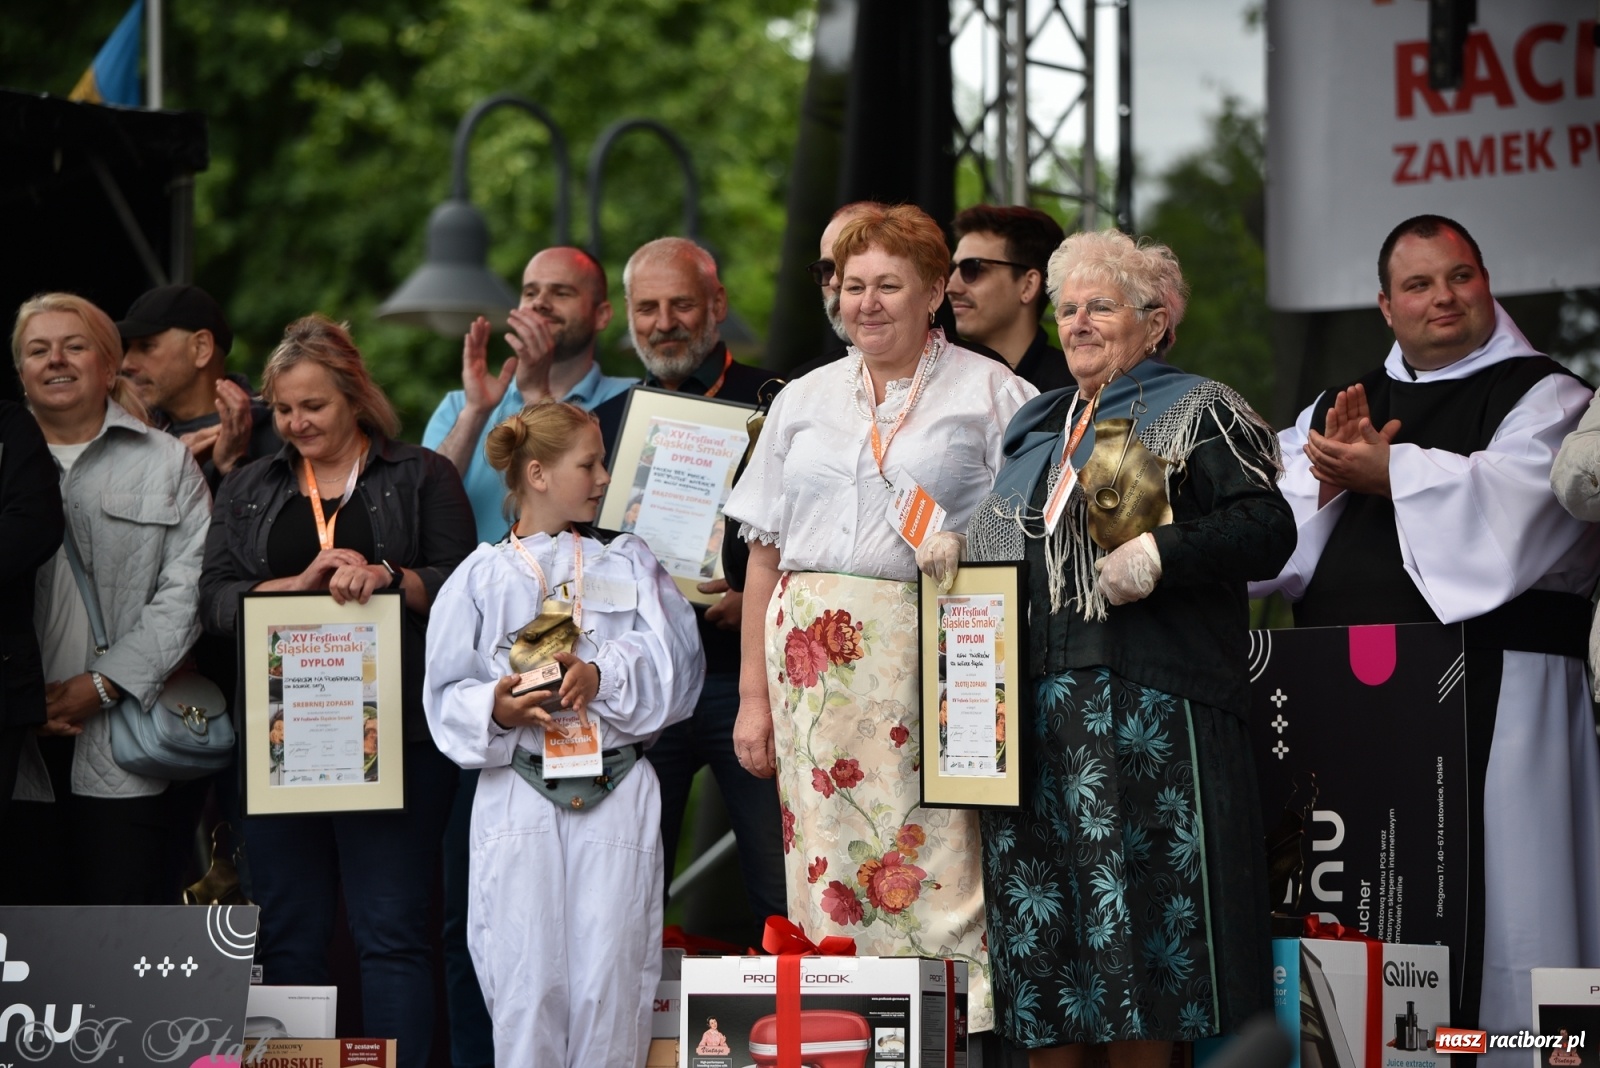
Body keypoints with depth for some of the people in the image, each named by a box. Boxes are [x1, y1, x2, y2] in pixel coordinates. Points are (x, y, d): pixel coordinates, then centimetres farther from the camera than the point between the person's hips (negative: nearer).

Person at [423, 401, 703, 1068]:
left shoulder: (628, 565, 14)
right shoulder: (483, 577, 8)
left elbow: (671, 661, 0)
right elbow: (447, 695, 4)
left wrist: (605, 674, -17)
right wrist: (495, 710, -16)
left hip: (616, 793, 1)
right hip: (518, 793, -1)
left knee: (611, 974, -3)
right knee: (527, 976, -4)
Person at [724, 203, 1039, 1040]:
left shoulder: (991, 395, 6)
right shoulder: (803, 401, 18)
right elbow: (765, 553, 16)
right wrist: (753, 695, 11)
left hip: (936, 656, -3)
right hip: (814, 652, 4)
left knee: (935, 858, -11)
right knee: (826, 857, -1)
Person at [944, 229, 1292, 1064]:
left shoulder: (1198, 414, 2)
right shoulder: (1040, 426, 23)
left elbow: (1268, 529, -10)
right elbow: (1010, 539, 33)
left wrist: (1162, 554, -20)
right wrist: (956, 548, 12)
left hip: (1145, 709, -7)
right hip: (1031, 707, 7)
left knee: (1135, 893, -8)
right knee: (1035, 903, 3)